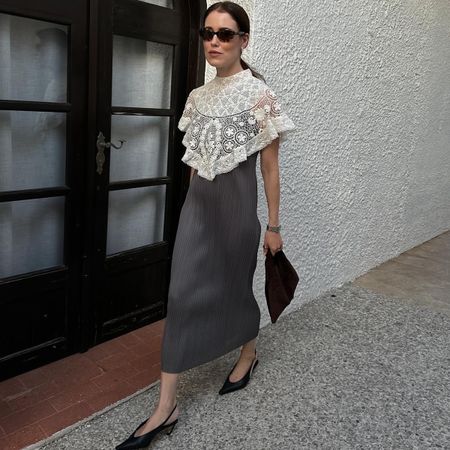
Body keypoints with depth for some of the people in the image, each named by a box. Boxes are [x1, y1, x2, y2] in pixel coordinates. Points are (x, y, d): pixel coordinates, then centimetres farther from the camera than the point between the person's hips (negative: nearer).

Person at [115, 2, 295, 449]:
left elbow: (270, 166, -6)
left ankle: (248, 353, 44)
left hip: (236, 202, -4)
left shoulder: (259, 95, -7)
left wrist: (273, 225, -4)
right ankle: (166, 406, 10)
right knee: (182, 294, 0)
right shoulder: (198, 96, 9)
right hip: (197, 200, 5)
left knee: (234, 286, 12)